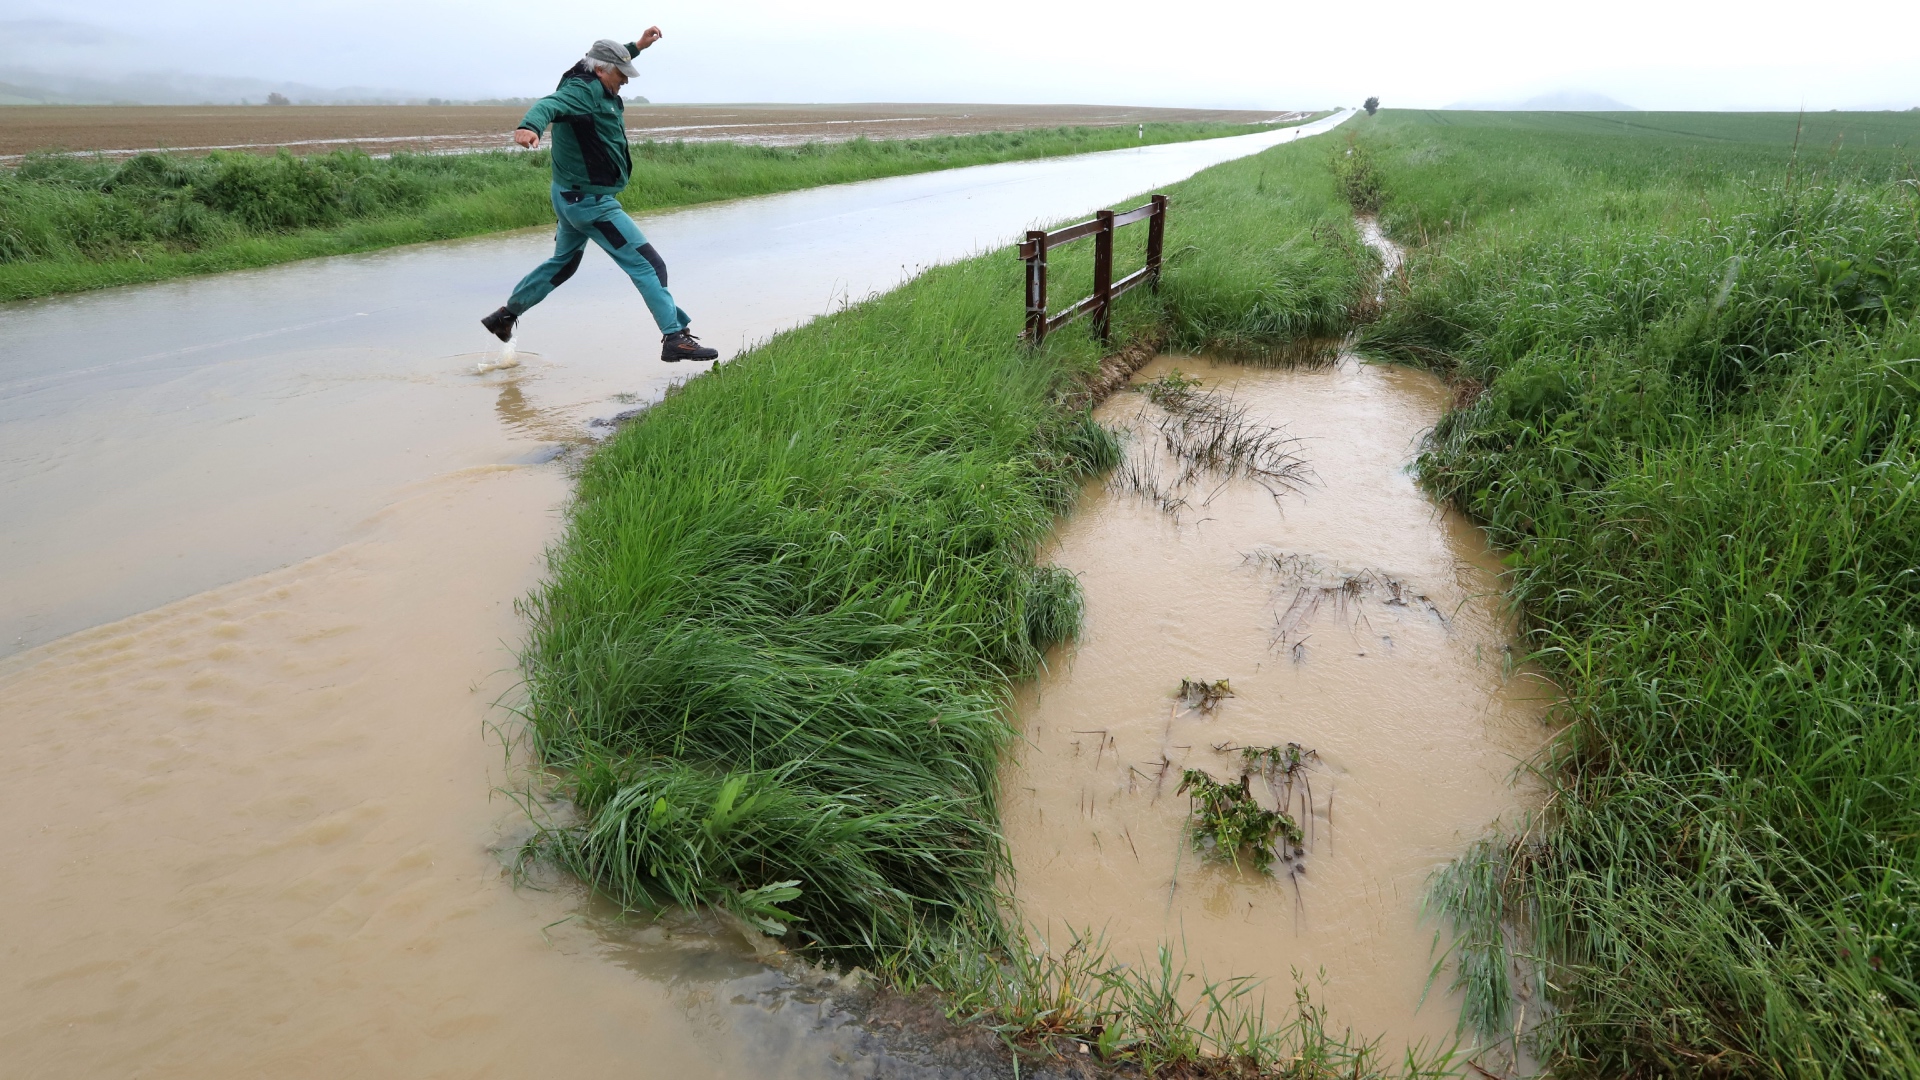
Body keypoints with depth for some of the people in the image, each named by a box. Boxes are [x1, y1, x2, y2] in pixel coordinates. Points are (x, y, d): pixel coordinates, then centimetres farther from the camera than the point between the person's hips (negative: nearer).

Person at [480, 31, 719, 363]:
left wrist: (637, 46, 37)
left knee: (563, 262, 28)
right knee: (647, 264, -10)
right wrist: (530, 126, -60)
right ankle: (675, 338, -12)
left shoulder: (591, 86, 10)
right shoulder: (584, 91, -19)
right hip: (591, 202, -11)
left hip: (571, 196, 11)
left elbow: (610, 63, 34)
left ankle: (506, 315, 39)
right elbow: (551, 103, -40)